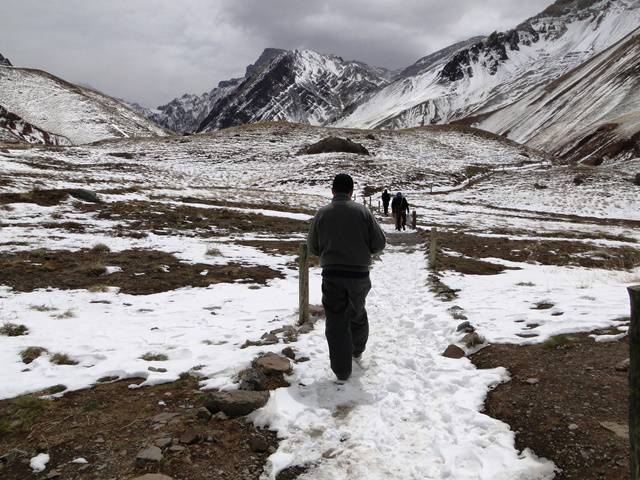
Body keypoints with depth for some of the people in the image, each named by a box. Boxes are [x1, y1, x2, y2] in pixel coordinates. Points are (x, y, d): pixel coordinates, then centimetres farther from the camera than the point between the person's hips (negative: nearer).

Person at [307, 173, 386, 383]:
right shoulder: (362, 211, -7)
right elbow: (379, 243, -5)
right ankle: (358, 350, 46)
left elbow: (313, 248, 3)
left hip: (331, 275, -1)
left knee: (336, 322, 6)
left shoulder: (322, 213, -5)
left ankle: (342, 371, 8)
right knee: (358, 314, 25)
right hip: (359, 274, 1)